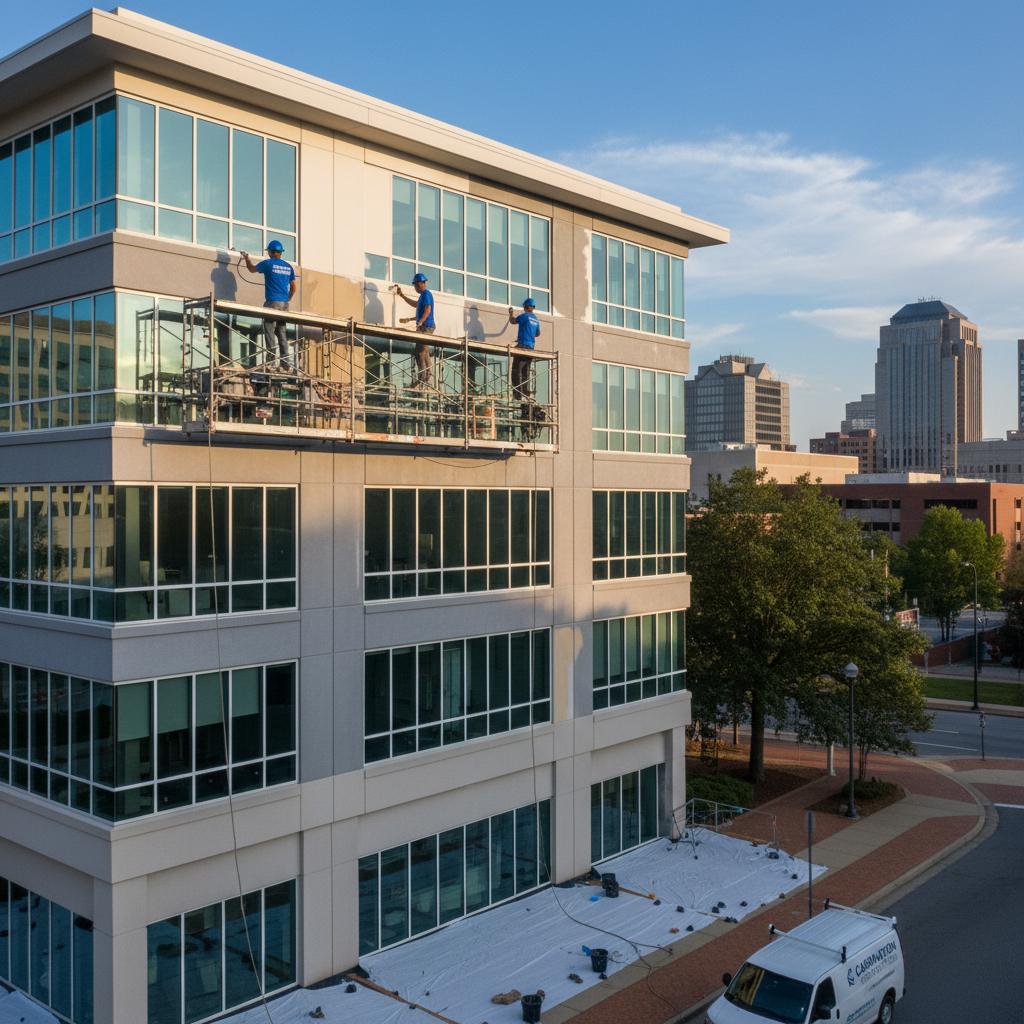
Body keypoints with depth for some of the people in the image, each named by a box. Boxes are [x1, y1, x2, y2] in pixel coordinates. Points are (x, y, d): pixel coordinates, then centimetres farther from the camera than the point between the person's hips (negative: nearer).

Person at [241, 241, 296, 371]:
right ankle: (286, 364, 4)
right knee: (282, 333, 8)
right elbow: (293, 287, 14)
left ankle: (272, 358, -11)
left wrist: (246, 258, 34)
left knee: (269, 331, -3)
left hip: (272, 302, -5)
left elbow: (252, 269, 16)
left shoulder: (267, 263, -2)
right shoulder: (289, 266, 12)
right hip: (285, 302, 5)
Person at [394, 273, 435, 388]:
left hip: (425, 327, -11)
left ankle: (421, 379, -18)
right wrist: (402, 296, 43)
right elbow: (415, 304, 38)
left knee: (420, 353, -14)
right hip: (426, 328, 11)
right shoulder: (423, 295, 22)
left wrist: (419, 323, -31)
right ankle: (428, 377, 12)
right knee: (425, 353, 11)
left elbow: (427, 310, -21)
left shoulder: (426, 294, -8)